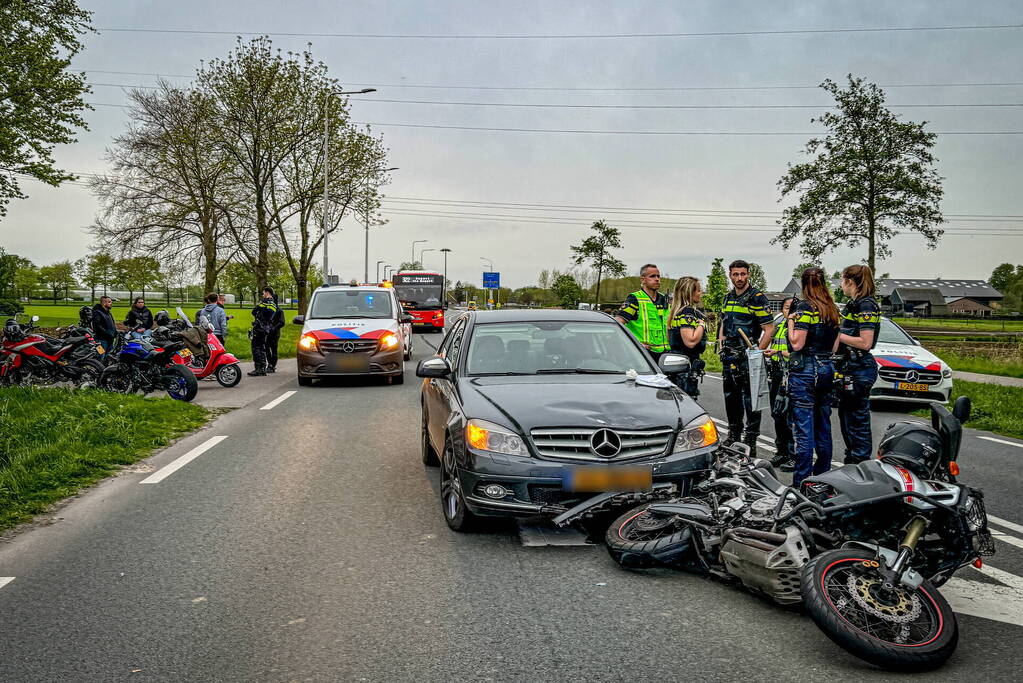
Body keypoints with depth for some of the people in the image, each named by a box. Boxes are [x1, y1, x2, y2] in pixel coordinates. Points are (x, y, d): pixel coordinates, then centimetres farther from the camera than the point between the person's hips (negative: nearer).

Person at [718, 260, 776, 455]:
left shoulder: (757, 298, -8)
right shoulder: (728, 298, 14)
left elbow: (769, 329, -12)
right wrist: (722, 345, 12)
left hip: (748, 357, -7)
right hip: (729, 358, 7)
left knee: (751, 400, -4)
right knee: (731, 398, 15)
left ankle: (750, 441, 2)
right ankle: (733, 436, 28)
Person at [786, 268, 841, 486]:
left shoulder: (805, 307, -11)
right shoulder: (833, 309, 11)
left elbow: (797, 344, -15)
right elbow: (834, 347, 13)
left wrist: (791, 321, -1)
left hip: (805, 370, -7)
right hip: (827, 369, 7)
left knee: (804, 427, -5)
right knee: (823, 426, 14)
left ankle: (801, 481, -3)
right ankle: (823, 475, 23)